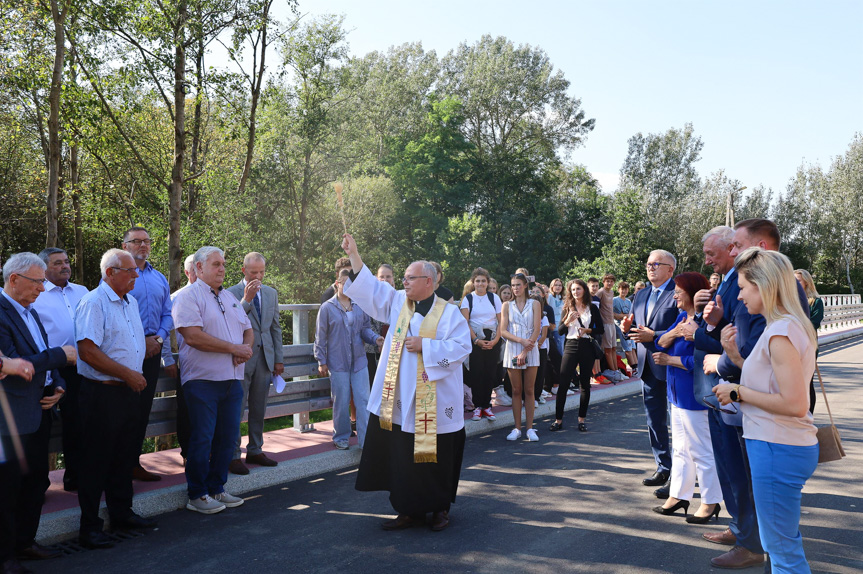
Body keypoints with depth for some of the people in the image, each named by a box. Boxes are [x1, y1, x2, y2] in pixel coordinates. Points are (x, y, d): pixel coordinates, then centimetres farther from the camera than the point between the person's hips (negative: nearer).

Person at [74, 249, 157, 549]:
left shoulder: (131, 301, 13)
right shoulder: (94, 302, -14)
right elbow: (88, 351, -21)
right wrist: (128, 374, -18)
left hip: (129, 390, 8)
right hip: (102, 392, -8)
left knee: (125, 456, 16)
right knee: (96, 460, 1)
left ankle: (121, 513, 30)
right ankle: (89, 527, 12)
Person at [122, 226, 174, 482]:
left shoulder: (159, 279, 15)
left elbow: (167, 315, 14)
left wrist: (157, 339, -4)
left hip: (152, 348, 5)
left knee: (143, 406, 9)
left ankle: (134, 463, 19)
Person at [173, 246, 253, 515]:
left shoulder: (229, 297, 18)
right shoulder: (189, 296, -6)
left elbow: (248, 329, 19)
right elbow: (193, 336, -18)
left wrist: (247, 347, -5)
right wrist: (233, 348, -15)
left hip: (232, 379, 7)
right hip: (202, 380, -7)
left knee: (227, 438, 10)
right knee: (201, 438, -1)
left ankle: (216, 489, 23)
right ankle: (197, 495, 13)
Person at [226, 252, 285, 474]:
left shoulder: (271, 293, 11)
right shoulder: (231, 293, -6)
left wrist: (278, 359, 11)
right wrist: (246, 299, -23)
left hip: (264, 357, 5)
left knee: (259, 409, 12)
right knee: (236, 408, -1)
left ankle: (255, 451, 24)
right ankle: (232, 456, 8)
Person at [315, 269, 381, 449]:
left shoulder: (359, 306, 5)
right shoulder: (327, 308, -2)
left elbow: (365, 328, 12)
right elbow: (321, 337, 1)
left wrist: (375, 338, -10)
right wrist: (321, 362, -1)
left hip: (359, 361, 2)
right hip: (337, 363, -2)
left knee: (363, 400, -1)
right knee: (341, 402, 5)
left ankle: (366, 440, 4)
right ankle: (341, 437, 23)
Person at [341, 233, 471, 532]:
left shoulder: (448, 313, -5)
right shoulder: (397, 302, 9)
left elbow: (461, 347, -12)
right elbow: (370, 286, 8)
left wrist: (425, 345, -17)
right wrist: (353, 254, 2)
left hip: (434, 405, -4)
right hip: (401, 402, 4)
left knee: (436, 459, 6)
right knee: (403, 459, 9)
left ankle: (440, 508, 26)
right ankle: (410, 510, 23)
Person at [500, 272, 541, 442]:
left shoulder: (534, 304, 4)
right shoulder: (507, 305, 7)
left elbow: (536, 330, -4)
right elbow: (503, 331, -1)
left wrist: (525, 351, -13)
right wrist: (521, 340, -16)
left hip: (530, 350, -1)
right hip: (512, 350, 1)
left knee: (529, 390, 1)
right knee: (516, 390, 3)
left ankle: (529, 428, 6)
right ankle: (517, 428, 8)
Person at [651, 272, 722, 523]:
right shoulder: (681, 317, 9)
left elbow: (699, 361, -26)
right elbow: (661, 344, 3)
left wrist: (668, 360, -16)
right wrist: (673, 333, -17)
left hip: (695, 396, -10)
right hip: (678, 394, 10)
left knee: (701, 451, 3)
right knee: (681, 449, 18)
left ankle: (711, 502, 17)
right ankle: (678, 496, 29)